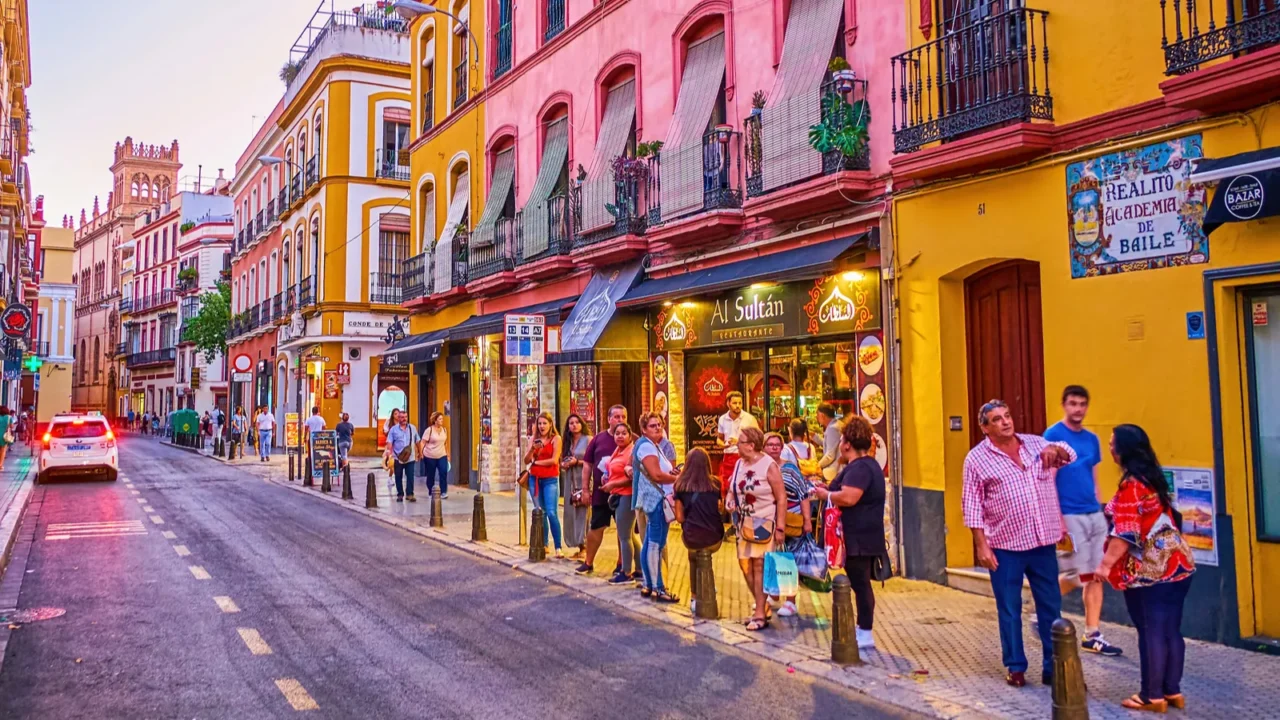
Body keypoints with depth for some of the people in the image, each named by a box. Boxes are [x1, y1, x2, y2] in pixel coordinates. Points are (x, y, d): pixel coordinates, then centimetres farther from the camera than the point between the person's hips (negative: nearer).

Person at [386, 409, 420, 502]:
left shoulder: (412, 428, 7)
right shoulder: (393, 429, 0)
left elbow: (417, 442, 13)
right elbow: (389, 443, -5)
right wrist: (390, 455, -16)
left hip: (410, 458, 1)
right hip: (398, 458, -1)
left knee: (410, 477, -2)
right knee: (398, 477, 7)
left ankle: (410, 494, 4)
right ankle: (400, 494, 16)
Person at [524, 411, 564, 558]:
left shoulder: (556, 438, -3)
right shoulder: (533, 439, 9)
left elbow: (554, 460, -11)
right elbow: (526, 461, 4)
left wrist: (536, 462, -3)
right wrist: (532, 449, -14)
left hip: (550, 479, -5)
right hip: (535, 479, 5)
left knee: (552, 513, -13)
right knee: (540, 513, 10)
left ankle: (558, 548, -11)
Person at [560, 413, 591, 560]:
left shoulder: (588, 439, -3)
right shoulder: (568, 442, 17)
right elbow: (563, 461, 23)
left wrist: (577, 462, -16)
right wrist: (564, 464, 2)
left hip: (584, 481, -7)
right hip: (570, 481, 7)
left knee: (583, 513, -10)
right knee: (571, 513, 4)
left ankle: (584, 546, -6)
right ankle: (578, 546, 11)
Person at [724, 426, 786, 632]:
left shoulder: (769, 466, -12)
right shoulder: (739, 464, 8)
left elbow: (781, 498, -12)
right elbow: (734, 491, 21)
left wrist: (780, 528, -15)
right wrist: (730, 501, -2)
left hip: (764, 524, -7)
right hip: (744, 524, 7)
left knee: (760, 566, -6)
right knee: (745, 565, 8)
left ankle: (760, 614, 2)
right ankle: (762, 606, 24)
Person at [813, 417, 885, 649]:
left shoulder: (859, 468, -19)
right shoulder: (868, 464, 17)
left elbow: (848, 498, -31)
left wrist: (825, 495, -14)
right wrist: (831, 491, 16)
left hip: (859, 539, -11)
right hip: (863, 537, 11)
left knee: (860, 584, -6)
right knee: (859, 583, 16)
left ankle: (865, 635, 0)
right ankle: (862, 628, 24)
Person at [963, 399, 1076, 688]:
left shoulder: (1035, 443, 6)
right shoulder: (977, 458, -6)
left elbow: (1070, 456, 7)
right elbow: (972, 506, -6)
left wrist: (1055, 450, -17)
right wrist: (981, 545, -12)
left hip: (1043, 542, 4)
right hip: (1005, 546, -4)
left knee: (1051, 607, 11)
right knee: (1009, 610, 7)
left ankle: (1054, 667, 22)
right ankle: (1016, 667, 20)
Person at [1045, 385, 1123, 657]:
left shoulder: (1092, 439, 12)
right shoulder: (1053, 436, -8)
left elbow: (1094, 479, 18)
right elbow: (1047, 480, -12)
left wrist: (1099, 509, 11)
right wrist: (1057, 519, -16)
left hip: (1095, 515, 6)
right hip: (1069, 515, -6)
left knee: (1096, 575, 6)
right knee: (1075, 575, -5)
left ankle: (1092, 635, 13)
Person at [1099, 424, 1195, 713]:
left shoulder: (1131, 486, -16)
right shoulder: (1154, 477, 10)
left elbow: (1126, 534, -21)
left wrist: (1105, 564, -15)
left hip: (1149, 570, -8)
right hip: (1177, 564, 8)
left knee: (1151, 632, 1)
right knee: (1171, 630, 13)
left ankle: (1152, 696, 10)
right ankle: (1172, 691, 21)